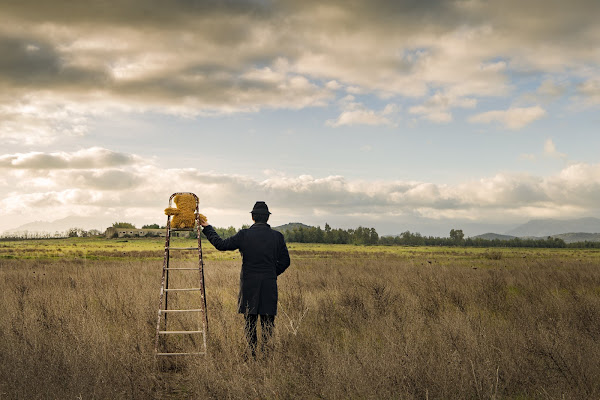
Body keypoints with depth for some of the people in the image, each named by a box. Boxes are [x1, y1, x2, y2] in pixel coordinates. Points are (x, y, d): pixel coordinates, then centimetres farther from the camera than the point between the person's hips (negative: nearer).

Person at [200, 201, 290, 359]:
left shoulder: (244, 235, -6)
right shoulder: (277, 236, -1)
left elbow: (221, 244, 1)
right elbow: (285, 261, 3)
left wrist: (207, 228, 13)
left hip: (249, 285, 0)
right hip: (269, 285, 1)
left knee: (250, 322, 8)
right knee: (267, 322, 6)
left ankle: (252, 355, 9)